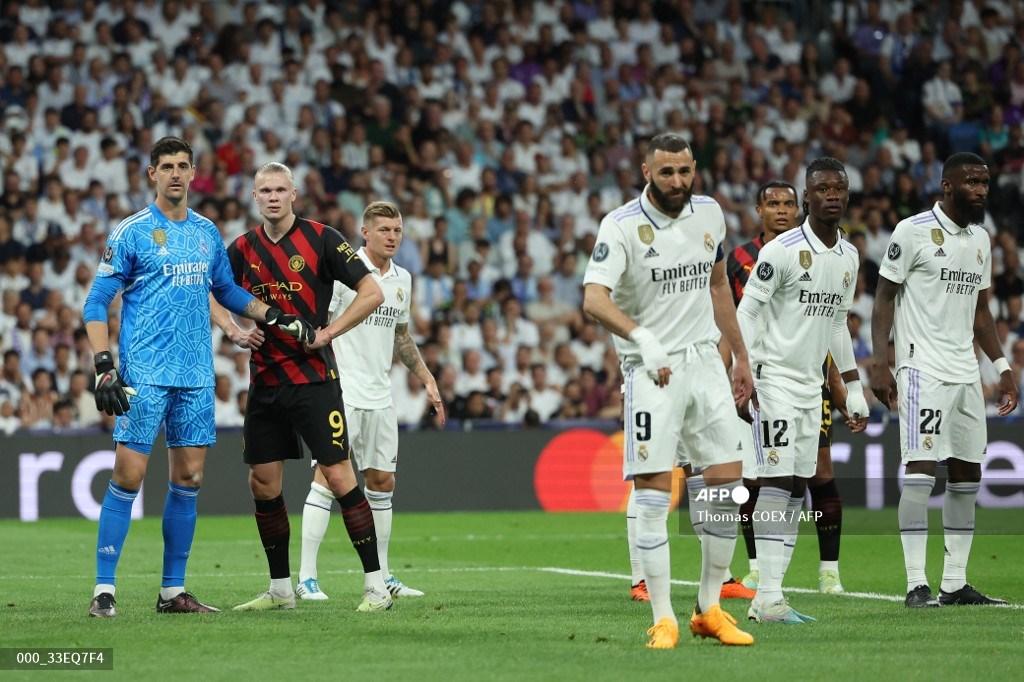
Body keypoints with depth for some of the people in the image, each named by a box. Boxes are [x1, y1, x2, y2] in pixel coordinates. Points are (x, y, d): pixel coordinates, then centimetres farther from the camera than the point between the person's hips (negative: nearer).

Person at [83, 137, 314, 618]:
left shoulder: (207, 232, 12)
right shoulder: (132, 232, -4)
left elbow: (226, 291, 27)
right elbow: (96, 303, -4)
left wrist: (275, 317, 14)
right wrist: (104, 366, -13)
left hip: (196, 376, 5)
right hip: (145, 375, -5)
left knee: (189, 478, 5)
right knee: (128, 475, -9)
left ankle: (173, 590, 13)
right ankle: (104, 589, -5)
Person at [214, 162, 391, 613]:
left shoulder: (321, 238, -6)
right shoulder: (243, 248, 8)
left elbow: (372, 293, -6)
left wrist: (328, 332, -13)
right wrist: (232, 327, 1)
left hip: (313, 377, -5)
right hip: (264, 381, 5)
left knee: (339, 476, -10)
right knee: (263, 485, 6)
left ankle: (375, 585, -5)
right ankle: (280, 589, 17)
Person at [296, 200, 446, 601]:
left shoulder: (402, 279, 13)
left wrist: (428, 380, 22)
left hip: (380, 396, 7)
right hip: (342, 393, -7)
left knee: (382, 481, 8)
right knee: (328, 477, -11)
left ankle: (381, 576, 16)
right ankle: (306, 577, -10)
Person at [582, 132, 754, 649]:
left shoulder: (709, 214, 7)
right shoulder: (622, 226, -12)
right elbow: (594, 299, -26)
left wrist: (741, 358, 23)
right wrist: (643, 339, -42)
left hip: (705, 361, 5)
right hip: (652, 369, -5)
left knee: (727, 485, 2)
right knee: (653, 493, -8)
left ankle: (709, 609, 15)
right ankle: (663, 619, -3)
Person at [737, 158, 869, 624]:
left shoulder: (849, 257, 11)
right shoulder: (782, 251, -12)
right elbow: (746, 311, -11)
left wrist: (853, 389, 20)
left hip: (811, 385, 8)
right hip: (774, 380, -8)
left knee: (797, 489, 4)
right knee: (777, 482, -13)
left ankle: (768, 598, 6)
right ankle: (768, 597, -15)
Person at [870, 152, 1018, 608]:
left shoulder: (980, 239, 15)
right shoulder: (913, 232, -7)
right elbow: (885, 298, -6)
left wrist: (1002, 366, 17)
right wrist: (879, 363, -14)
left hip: (965, 373, 8)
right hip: (923, 369, -8)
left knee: (967, 475, 7)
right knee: (920, 470, -12)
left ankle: (955, 584, 13)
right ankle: (916, 585, -12)